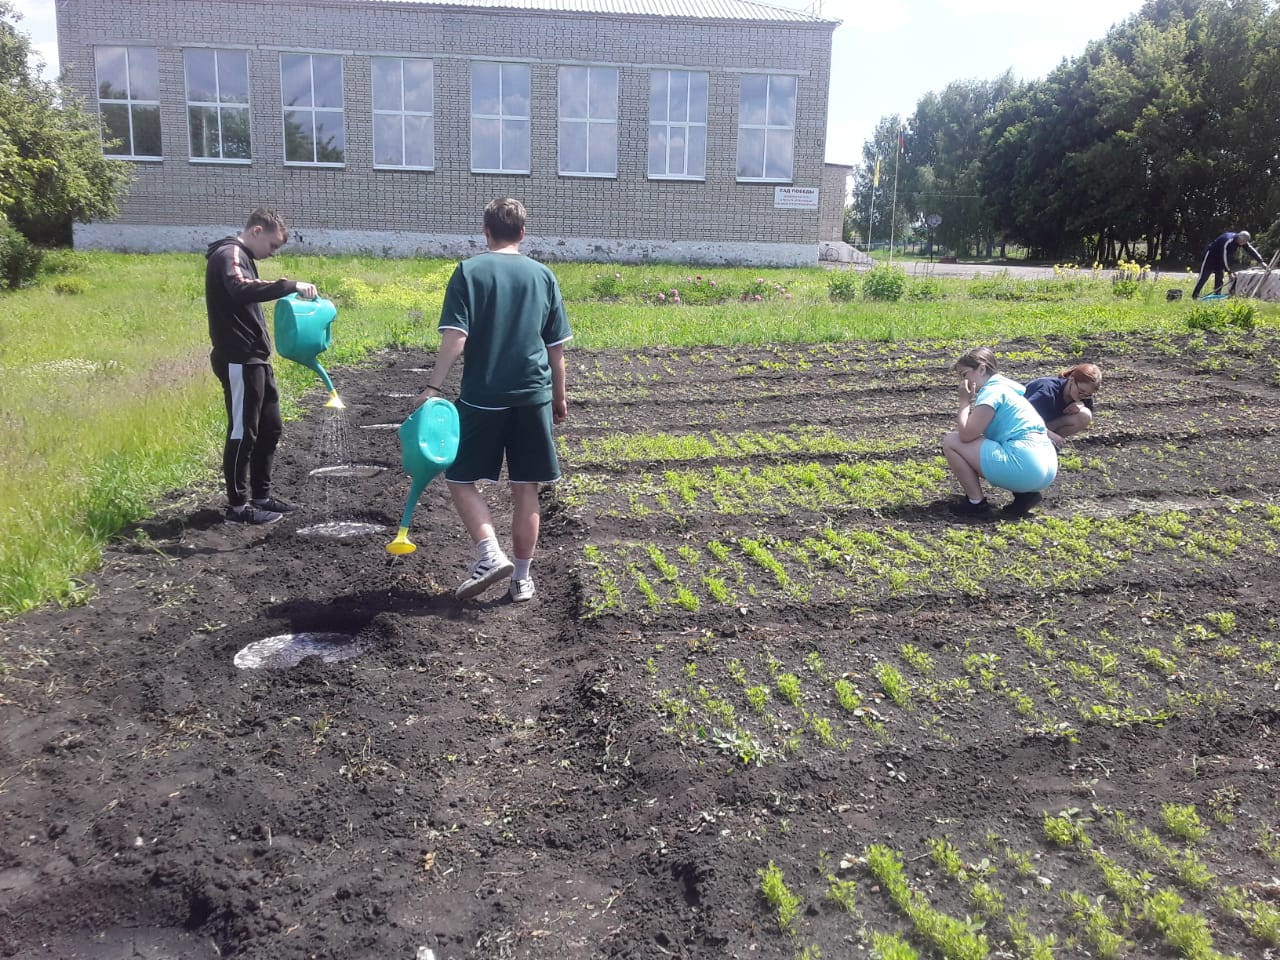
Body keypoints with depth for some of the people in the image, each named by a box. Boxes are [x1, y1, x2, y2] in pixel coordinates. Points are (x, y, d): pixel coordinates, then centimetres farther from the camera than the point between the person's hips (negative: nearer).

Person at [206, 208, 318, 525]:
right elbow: (241, 290, -33)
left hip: (255, 359, 10)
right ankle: (239, 505, 6)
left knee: (270, 427, 16)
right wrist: (291, 286, -33)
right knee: (243, 432, -3)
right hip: (239, 362, -10)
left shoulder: (241, 257, 20)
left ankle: (260, 495, 26)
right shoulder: (229, 254, -12)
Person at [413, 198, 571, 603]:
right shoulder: (543, 275, 6)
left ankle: (490, 555, -2)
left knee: (460, 479, 13)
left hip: (481, 399, -2)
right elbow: (557, 348, 8)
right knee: (525, 489, 9)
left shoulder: (469, 271, -2)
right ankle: (521, 578, 15)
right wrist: (559, 398, 18)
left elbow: (455, 337, -13)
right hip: (533, 398, 3)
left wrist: (432, 388, -10)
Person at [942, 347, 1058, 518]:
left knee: (950, 441, -3)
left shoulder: (991, 391, -7)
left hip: (1025, 467, -10)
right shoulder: (1006, 386, 22)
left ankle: (976, 502, 4)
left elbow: (966, 435, -14)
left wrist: (964, 401, -2)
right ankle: (1024, 493, 14)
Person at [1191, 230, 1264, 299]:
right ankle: (1195, 295, -10)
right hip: (1211, 254, -8)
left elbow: (1251, 250, -3)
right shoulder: (1228, 241, -35)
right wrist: (1229, 272, -25)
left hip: (1219, 258, 8)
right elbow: (1224, 257, -31)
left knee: (1219, 276, 3)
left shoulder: (1242, 240, -10)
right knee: (1204, 276, -11)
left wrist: (1261, 261, -5)